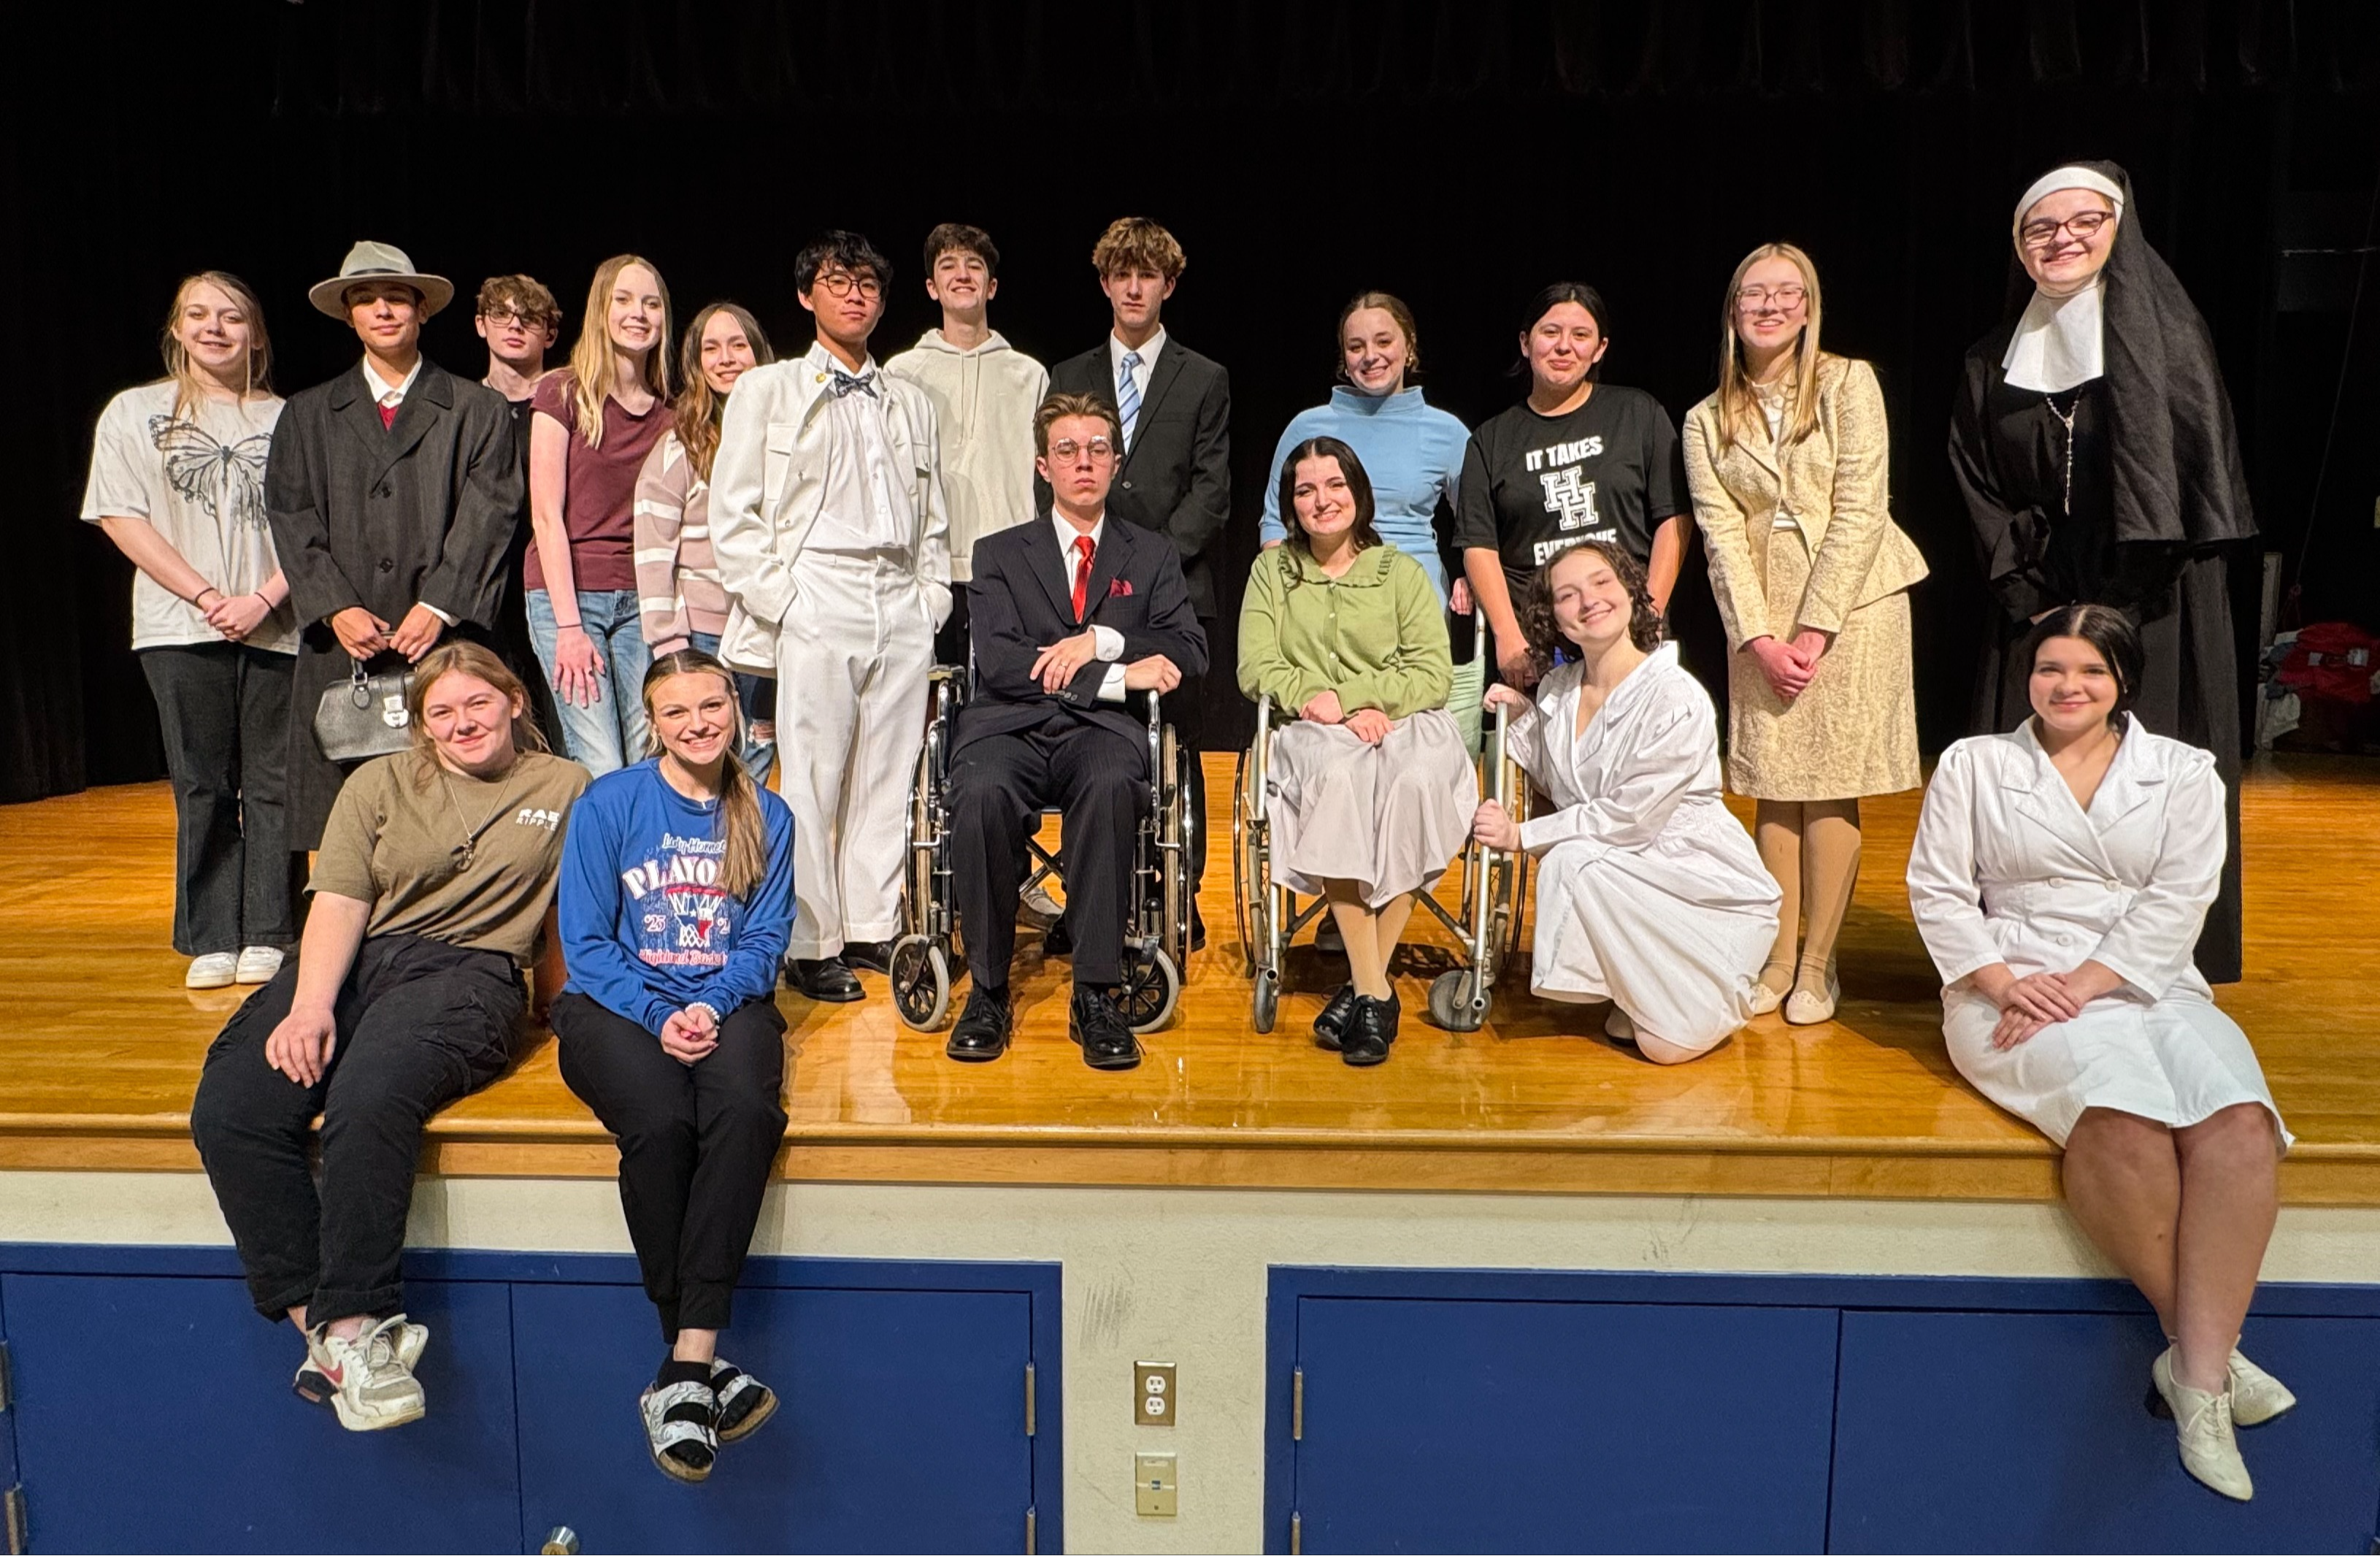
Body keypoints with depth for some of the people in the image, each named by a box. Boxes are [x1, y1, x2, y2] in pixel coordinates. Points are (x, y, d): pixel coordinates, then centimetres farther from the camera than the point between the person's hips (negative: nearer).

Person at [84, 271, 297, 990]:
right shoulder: (134, 413, 8)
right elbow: (121, 519, 1)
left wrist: (263, 599, -10)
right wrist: (206, 596, -9)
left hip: (276, 628, 0)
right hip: (180, 631, 0)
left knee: (274, 785, 1)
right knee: (202, 787, 3)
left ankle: (268, 936, 10)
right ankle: (212, 942, 11)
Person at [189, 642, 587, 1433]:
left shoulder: (566, 787, 15)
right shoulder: (380, 783, 19)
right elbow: (339, 901, 6)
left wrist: (558, 991, -3)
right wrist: (310, 1006, -10)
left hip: (467, 971, -3)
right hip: (352, 960, 4)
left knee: (369, 1102, -35)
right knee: (228, 1113, -23)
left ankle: (349, 1323, -25)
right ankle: (337, 1329, -20)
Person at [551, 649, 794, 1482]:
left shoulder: (766, 817, 11)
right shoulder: (607, 804, 3)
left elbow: (765, 941, 7)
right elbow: (585, 943, 0)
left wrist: (709, 1006, -13)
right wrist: (659, 1018, -13)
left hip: (726, 1004, 2)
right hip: (619, 1005, -1)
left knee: (746, 1110, -33)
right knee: (660, 1122, -34)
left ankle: (682, 1371, -29)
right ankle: (702, 1363, -21)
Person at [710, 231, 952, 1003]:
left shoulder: (911, 402, 19)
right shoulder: (767, 390, 8)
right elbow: (732, 517, 2)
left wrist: (933, 601, 9)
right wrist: (777, 601, -8)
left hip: (901, 603, 4)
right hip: (815, 599, -4)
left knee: (890, 774, 4)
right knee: (811, 779, -5)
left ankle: (872, 927, 15)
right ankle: (810, 944, 4)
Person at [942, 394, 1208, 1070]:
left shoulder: (1152, 558, 21)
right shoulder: (999, 554, 17)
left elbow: (1188, 651, 6)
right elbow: (1000, 663, -1)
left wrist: (1103, 641, -9)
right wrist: (1118, 676, -9)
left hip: (1102, 729, 0)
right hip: (1010, 726, 0)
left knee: (1110, 786, -36)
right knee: (982, 792, -34)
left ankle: (1096, 995, -29)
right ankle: (987, 991, -19)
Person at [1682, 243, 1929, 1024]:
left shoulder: (1848, 383, 1)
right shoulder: (1707, 421, 9)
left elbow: (1860, 508, -7)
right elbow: (1722, 534, 1)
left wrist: (1815, 628, -13)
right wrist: (1759, 637, -11)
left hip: (1852, 596, -2)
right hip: (1759, 609, 3)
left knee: (1833, 782, -3)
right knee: (1772, 783, 2)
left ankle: (1818, 963, 5)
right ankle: (1776, 958, 11)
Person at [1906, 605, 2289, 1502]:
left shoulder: (2184, 771, 13)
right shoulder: (1973, 763, 12)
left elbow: (2177, 901, 0)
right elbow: (1937, 889, 4)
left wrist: (2084, 984, -14)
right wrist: (2006, 982, -11)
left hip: (2148, 986, 2)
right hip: (2016, 987, -2)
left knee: (2240, 1120, -30)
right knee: (2123, 1107, -34)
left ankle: (2198, 1373, -25)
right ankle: (2202, 1340, -16)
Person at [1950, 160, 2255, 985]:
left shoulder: (2162, 334, -1)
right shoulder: (1993, 362, 10)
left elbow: (2197, 470, -7)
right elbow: (1981, 494, 7)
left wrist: (2106, 605, -13)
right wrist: (2032, 598, -5)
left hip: (2149, 609, -3)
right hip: (2037, 609, 3)